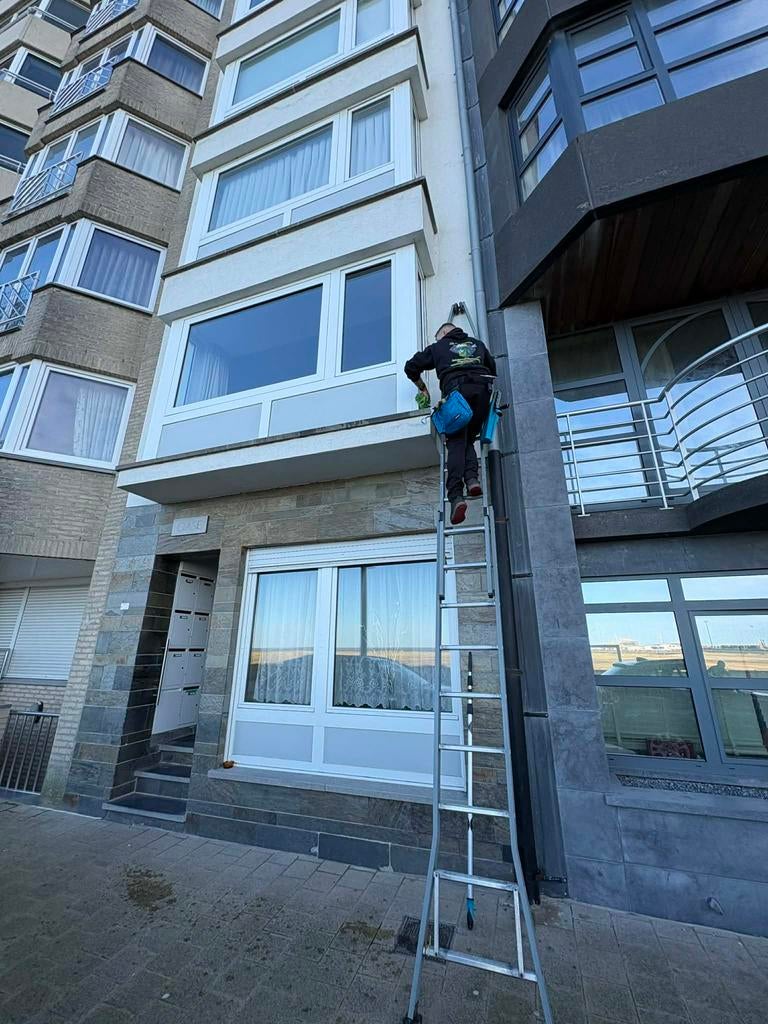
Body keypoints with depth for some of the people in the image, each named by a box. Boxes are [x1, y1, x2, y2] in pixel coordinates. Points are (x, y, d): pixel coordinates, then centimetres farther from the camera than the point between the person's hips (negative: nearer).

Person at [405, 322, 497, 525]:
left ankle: (456, 496, -28)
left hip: (457, 390, -3)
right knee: (469, 440, 12)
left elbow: (411, 367, 23)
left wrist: (422, 386, 36)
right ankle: (472, 478, -15)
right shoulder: (477, 344, 35)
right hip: (483, 390, 3)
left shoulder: (438, 347, 26)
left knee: (456, 443, -10)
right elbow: (493, 368, 37)